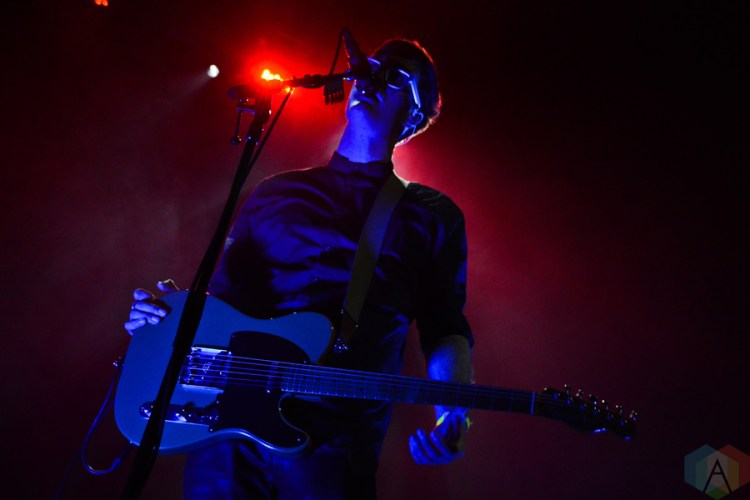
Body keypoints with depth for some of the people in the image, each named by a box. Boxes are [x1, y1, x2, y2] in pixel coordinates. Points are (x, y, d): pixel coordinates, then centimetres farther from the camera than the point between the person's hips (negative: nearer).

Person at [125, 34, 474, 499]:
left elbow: (446, 331, 6)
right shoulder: (275, 193, 17)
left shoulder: (433, 216, 11)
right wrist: (168, 308, -1)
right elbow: (223, 294, 19)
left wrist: (452, 413, -12)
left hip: (336, 441, -2)